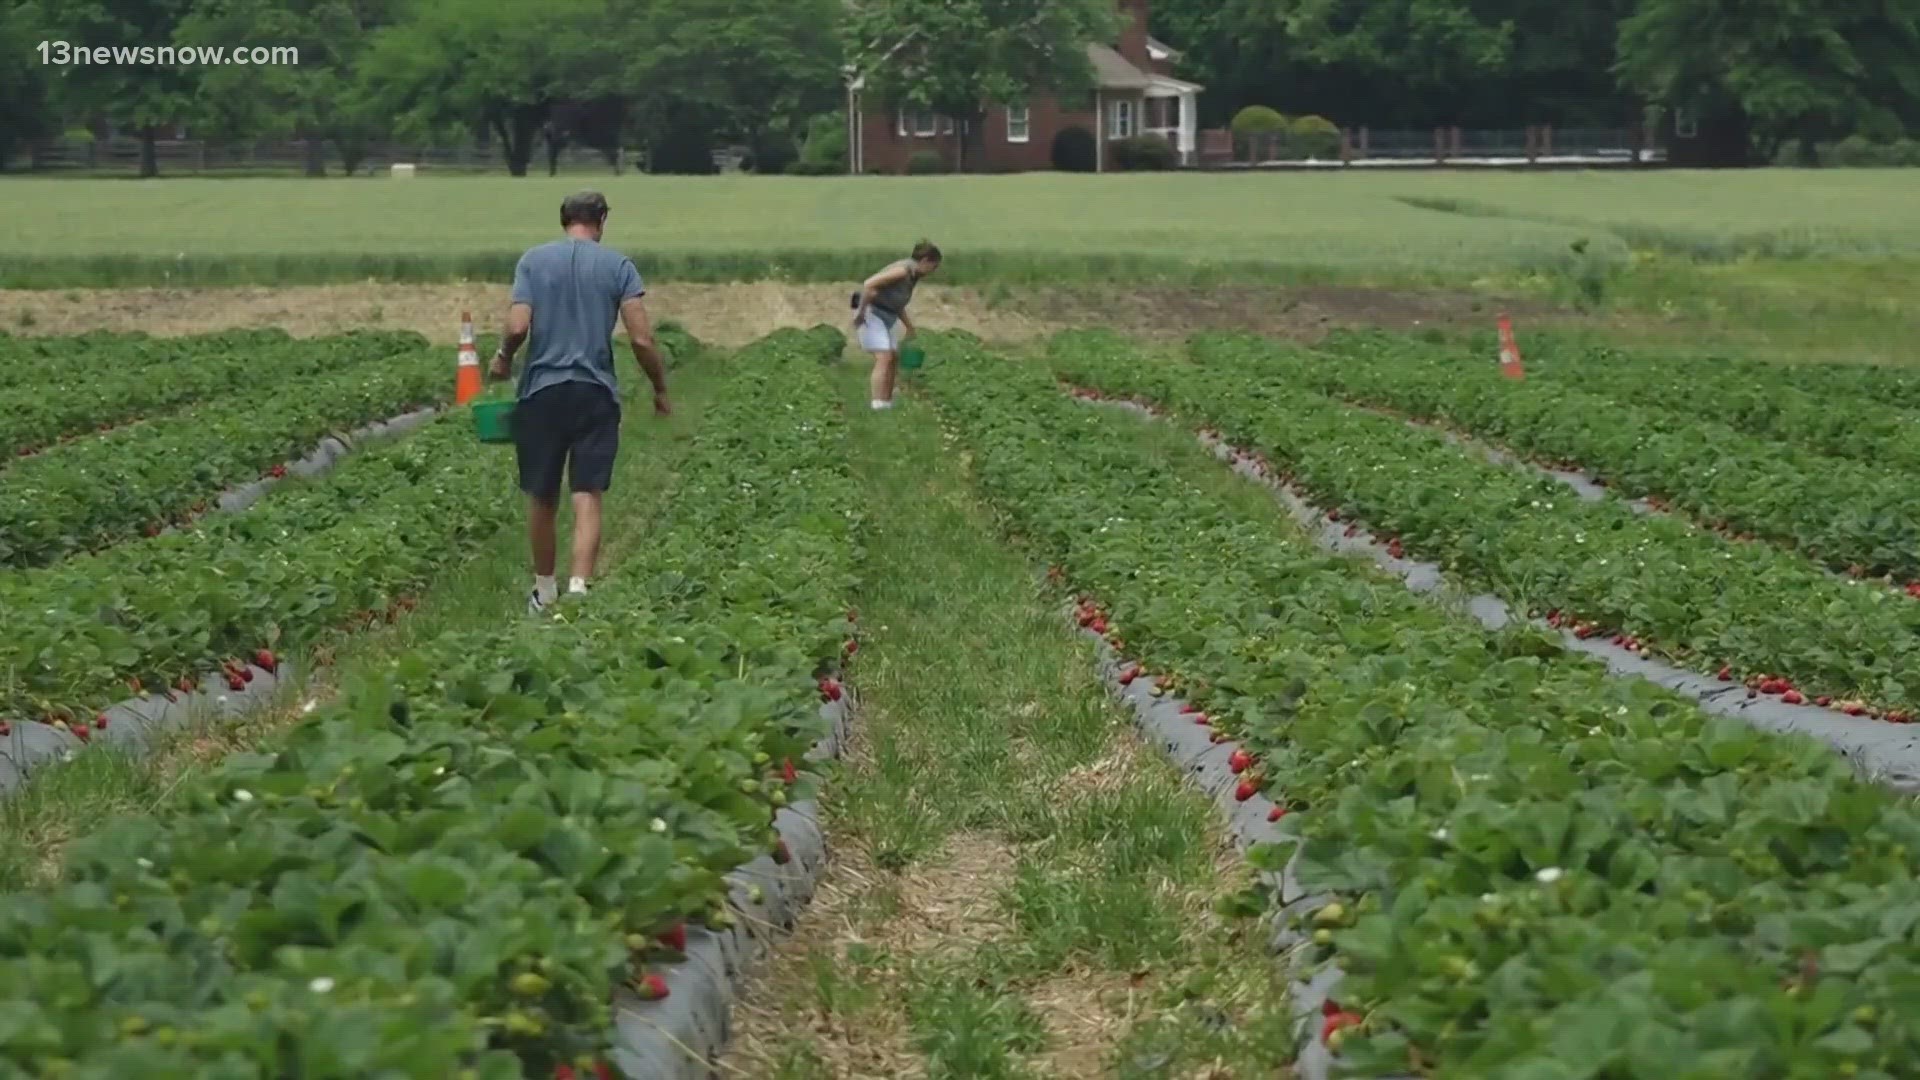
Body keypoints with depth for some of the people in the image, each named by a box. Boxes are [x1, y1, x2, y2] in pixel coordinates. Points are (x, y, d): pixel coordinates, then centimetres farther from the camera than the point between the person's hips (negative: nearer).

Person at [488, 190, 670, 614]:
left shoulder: (533, 261, 2)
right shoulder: (618, 265, 1)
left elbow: (518, 326, -8)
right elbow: (641, 338, -5)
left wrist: (502, 358, 12)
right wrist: (660, 388, 8)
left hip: (542, 391, 1)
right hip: (596, 392, -1)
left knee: (542, 497, 13)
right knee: (588, 498, -3)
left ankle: (544, 590, 26)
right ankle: (578, 588, -18)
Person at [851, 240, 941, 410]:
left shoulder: (912, 275, 10)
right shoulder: (903, 270, -20)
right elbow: (869, 285, -28)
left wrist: (910, 327, 26)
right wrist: (860, 311, -21)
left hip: (887, 316, 10)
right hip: (871, 312, -10)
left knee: (894, 358, 12)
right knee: (884, 358, -19)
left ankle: (887, 404, 20)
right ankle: (879, 407, -25)